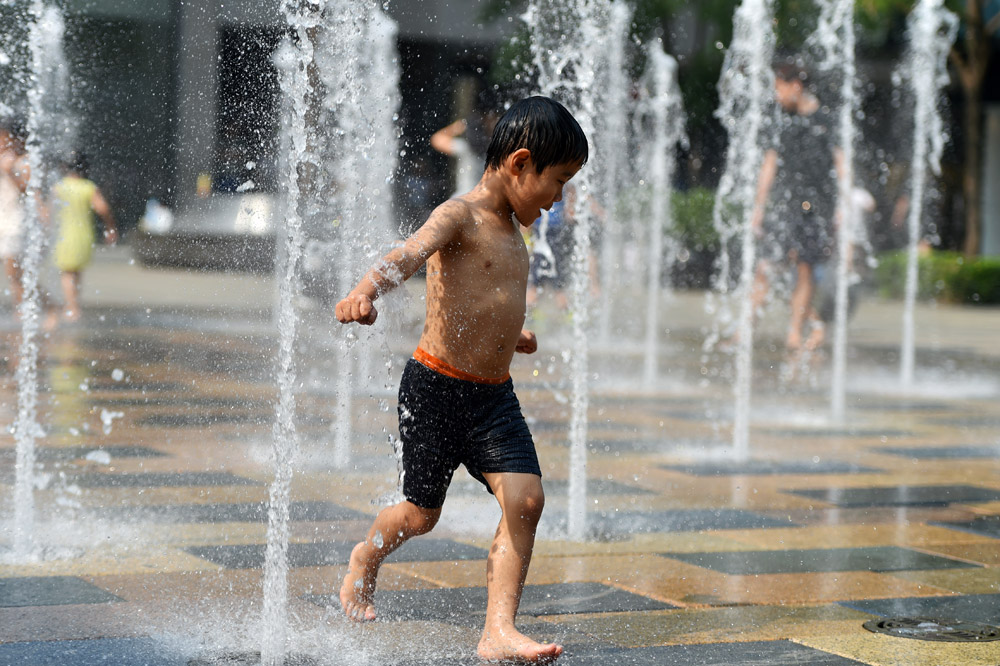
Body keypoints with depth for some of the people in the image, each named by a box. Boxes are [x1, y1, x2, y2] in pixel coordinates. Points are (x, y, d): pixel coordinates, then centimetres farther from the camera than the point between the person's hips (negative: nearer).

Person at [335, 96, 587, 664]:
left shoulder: (510, 227, 14)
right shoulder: (459, 217, -13)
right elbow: (410, 254, -34)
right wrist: (366, 290, -53)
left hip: (495, 395, 7)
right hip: (437, 387, -7)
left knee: (526, 498, -11)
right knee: (422, 514, 7)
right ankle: (367, 558, 40)